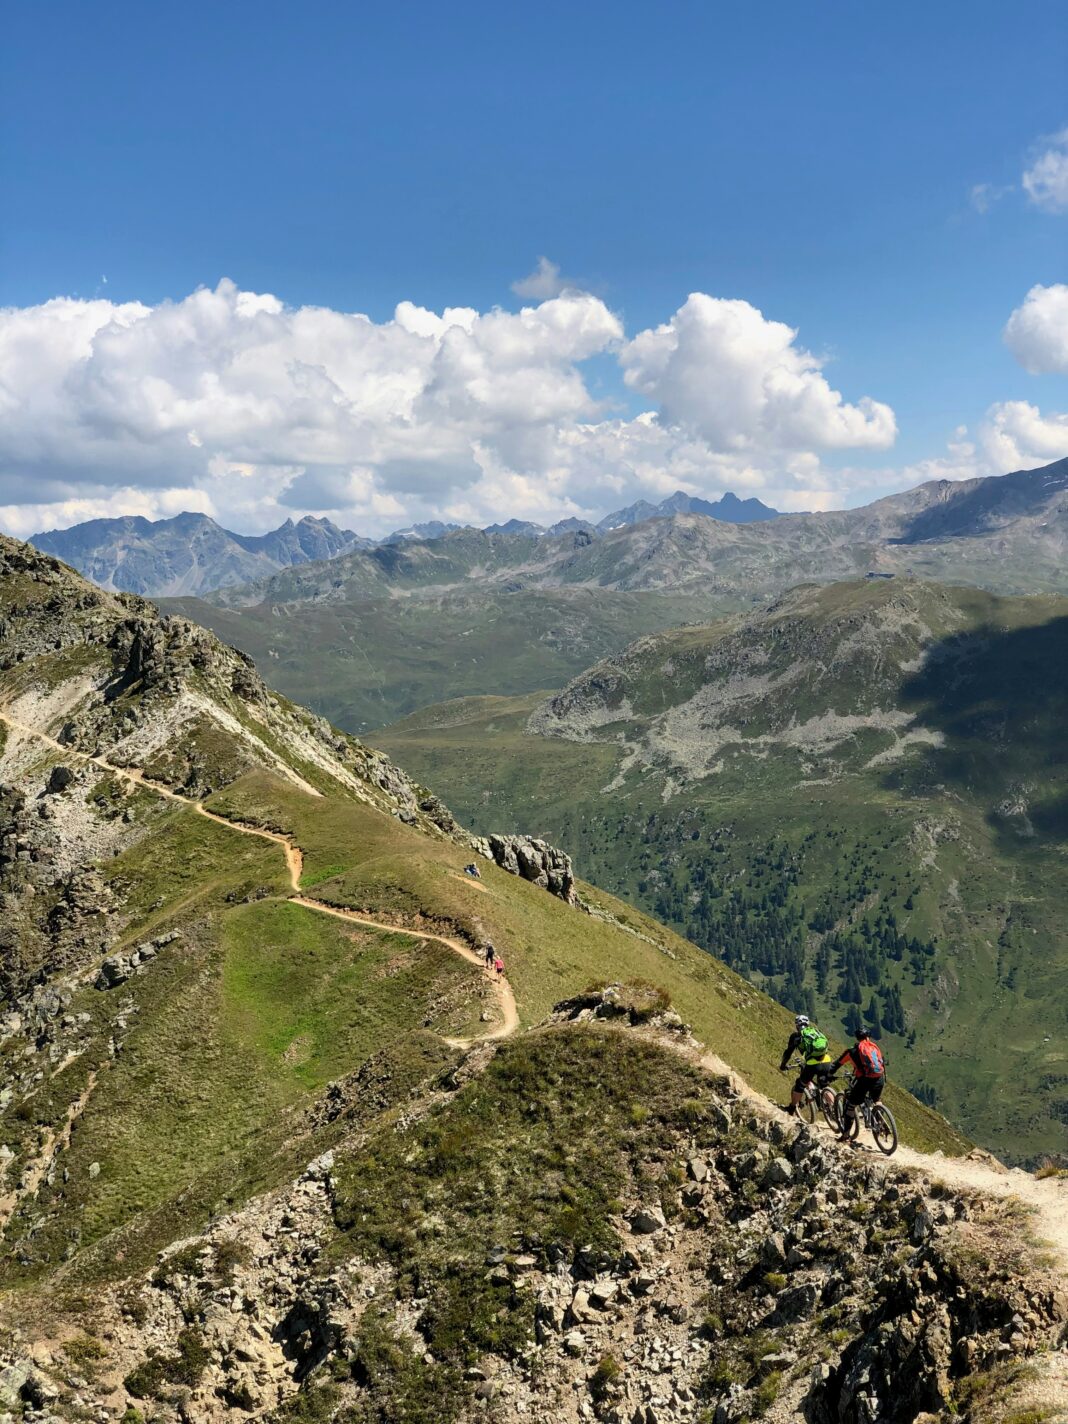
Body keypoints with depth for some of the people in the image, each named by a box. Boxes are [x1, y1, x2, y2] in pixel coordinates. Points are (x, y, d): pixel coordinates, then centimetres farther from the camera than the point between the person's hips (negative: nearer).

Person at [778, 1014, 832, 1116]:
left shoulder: (796, 1035, 12)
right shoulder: (817, 1031, 25)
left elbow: (788, 1052, 14)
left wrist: (782, 1066, 30)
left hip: (813, 1065, -4)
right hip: (827, 1062, 4)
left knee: (799, 1085, 15)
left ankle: (791, 1110, 22)